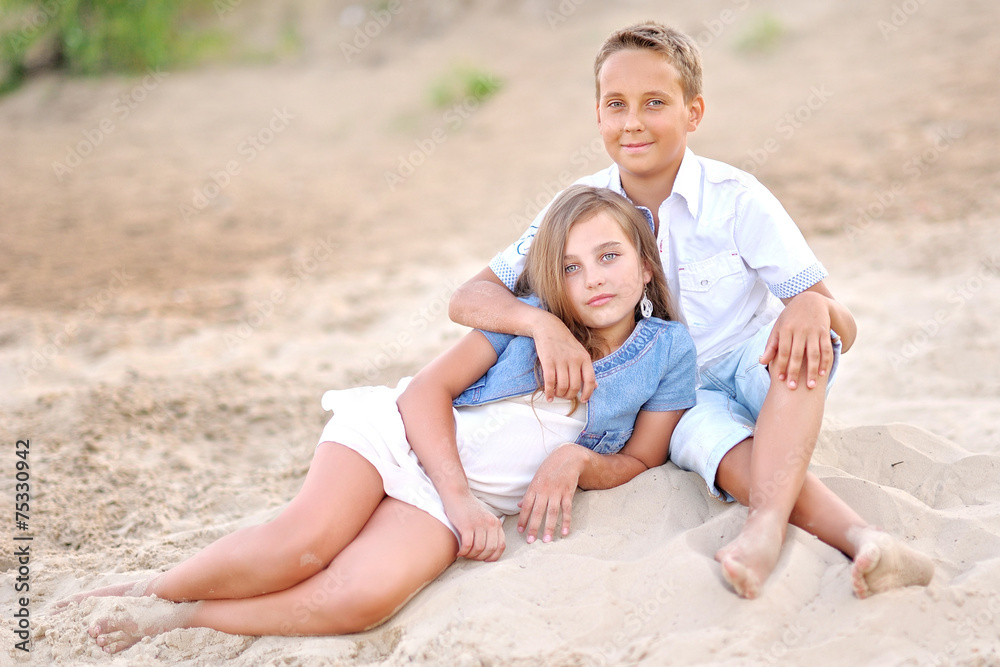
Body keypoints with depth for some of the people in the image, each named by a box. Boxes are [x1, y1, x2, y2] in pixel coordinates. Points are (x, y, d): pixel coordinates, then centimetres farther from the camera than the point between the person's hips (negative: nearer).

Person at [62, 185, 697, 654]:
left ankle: (174, 618, -16)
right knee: (301, 544, -28)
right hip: (403, 432, 0)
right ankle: (155, 586, -5)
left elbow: (639, 459, 10)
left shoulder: (669, 350, 3)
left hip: (474, 497, 0)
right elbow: (430, 388, -5)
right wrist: (457, 492, -18)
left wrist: (577, 459, -12)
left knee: (364, 596, -28)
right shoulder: (530, 317, 0)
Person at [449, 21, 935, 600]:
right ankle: (863, 539, -46)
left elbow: (845, 331, -15)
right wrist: (542, 322, -34)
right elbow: (468, 298, -13)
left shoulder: (737, 199, -14)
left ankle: (767, 525, -48)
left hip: (762, 375, -1)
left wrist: (815, 307, -41)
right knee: (706, 433, -35)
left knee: (804, 334, -34)